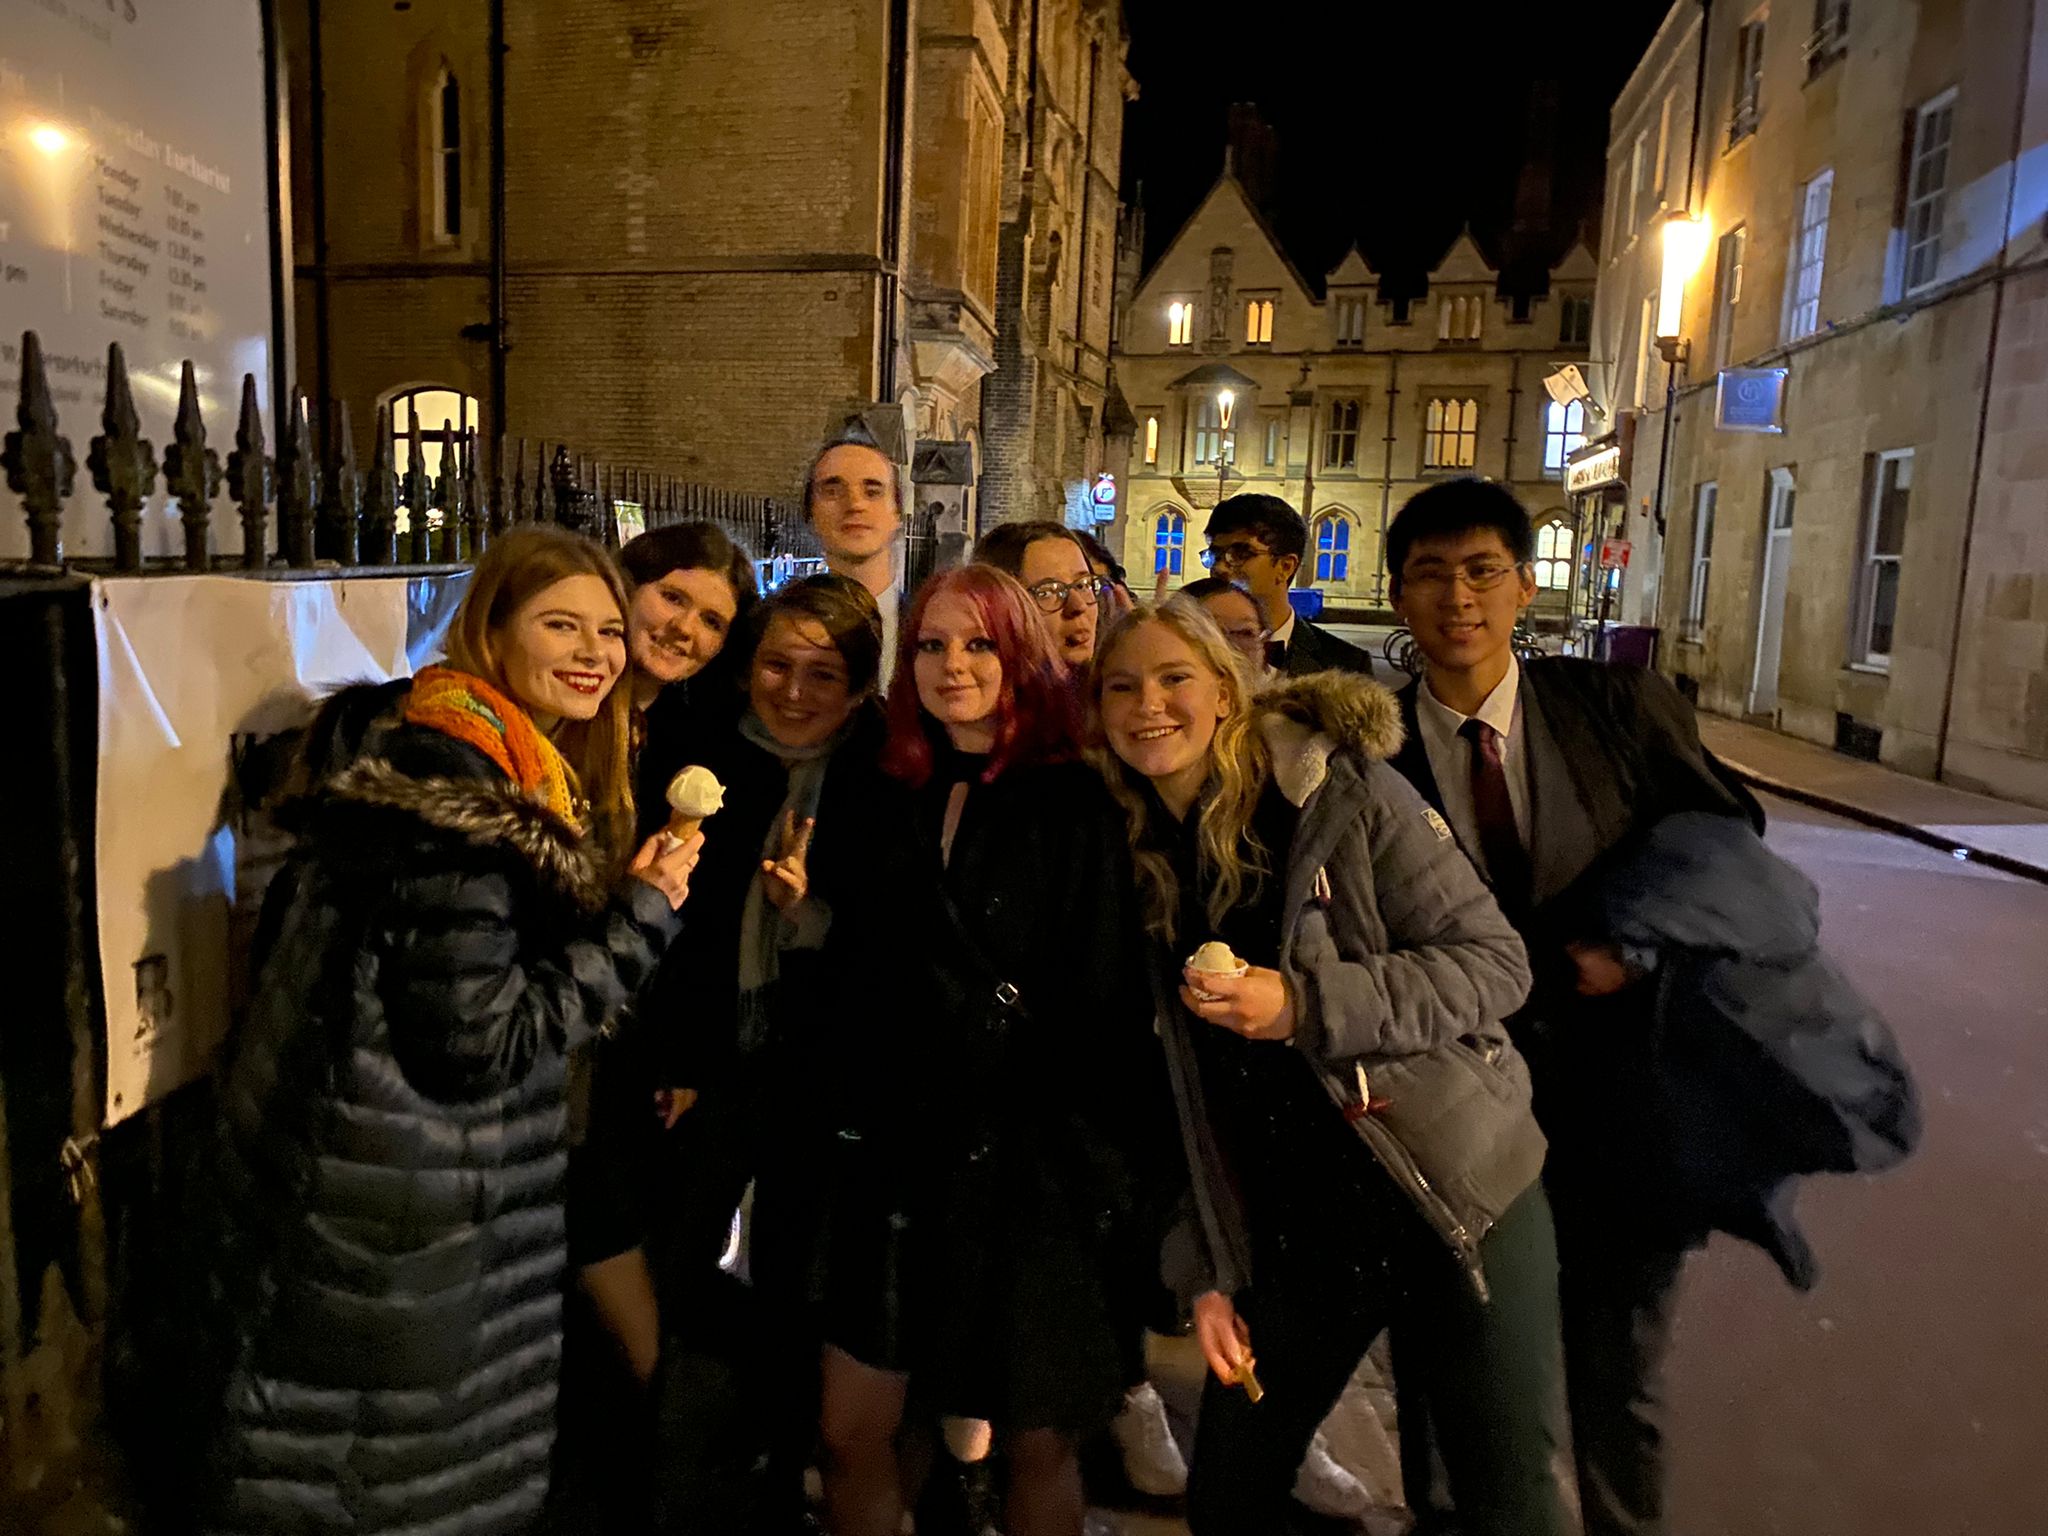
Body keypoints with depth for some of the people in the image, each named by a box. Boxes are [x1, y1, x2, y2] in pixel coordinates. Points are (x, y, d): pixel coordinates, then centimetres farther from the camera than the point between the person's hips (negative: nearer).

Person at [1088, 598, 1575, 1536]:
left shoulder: (1342, 794, -12)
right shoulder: (1133, 866, 2)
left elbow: (1496, 962, -13)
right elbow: (1185, 1097, 6)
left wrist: (1305, 1005, -25)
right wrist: (1209, 1273, 4)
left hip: (1458, 1198, -4)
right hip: (1292, 1234, 4)